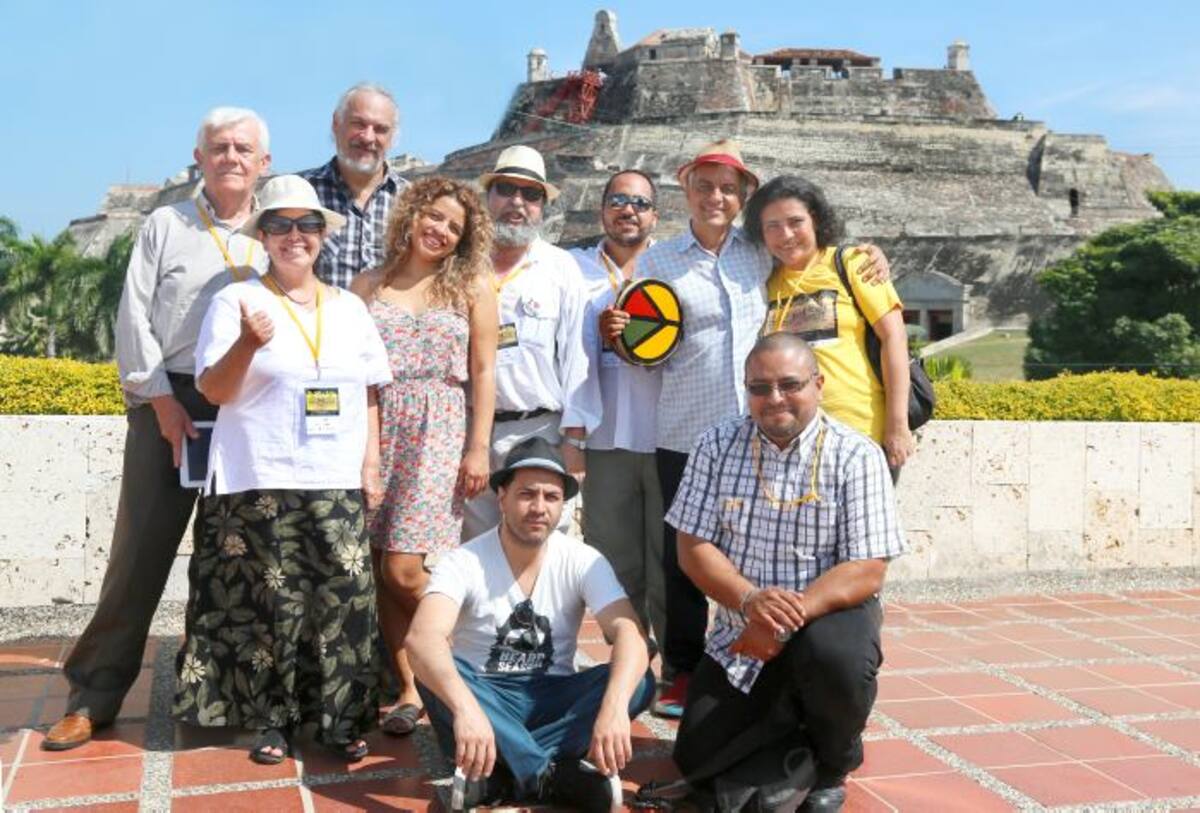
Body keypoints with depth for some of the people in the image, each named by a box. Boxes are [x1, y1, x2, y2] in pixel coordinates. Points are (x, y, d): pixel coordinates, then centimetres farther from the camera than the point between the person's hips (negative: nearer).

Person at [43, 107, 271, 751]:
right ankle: (94, 695, 8)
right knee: (141, 548, -1)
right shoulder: (165, 224, 8)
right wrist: (163, 401, -7)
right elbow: (135, 318, 2)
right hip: (168, 402, -1)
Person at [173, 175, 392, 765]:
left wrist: (372, 465, 8)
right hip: (260, 482, -3)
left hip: (337, 483, 3)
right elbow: (214, 391, -4)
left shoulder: (350, 308, 14)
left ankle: (337, 716, 11)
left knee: (343, 598, -1)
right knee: (270, 602, -1)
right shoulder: (236, 301, 2)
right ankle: (271, 719, 14)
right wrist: (249, 344, -21)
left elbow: (368, 395, 16)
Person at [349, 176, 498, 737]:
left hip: (438, 434, -3)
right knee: (382, 569, 0)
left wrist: (478, 448, -4)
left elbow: (483, 372, 4)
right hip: (377, 433, 3)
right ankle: (411, 689, 10)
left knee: (404, 569, -12)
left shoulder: (472, 286, 8)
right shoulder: (368, 285, 11)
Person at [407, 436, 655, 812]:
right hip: (484, 698, -2)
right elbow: (422, 638, -34)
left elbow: (629, 633, -23)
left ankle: (501, 774, -29)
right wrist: (465, 708, -53)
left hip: (552, 699, 2)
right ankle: (558, 776, -31)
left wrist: (613, 706, -45)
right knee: (435, 670, -33)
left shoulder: (582, 561, -9)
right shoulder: (463, 562, -15)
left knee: (639, 682, -25)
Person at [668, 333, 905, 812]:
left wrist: (788, 616, -30)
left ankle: (832, 763, -2)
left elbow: (866, 573, -17)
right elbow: (693, 549, -6)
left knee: (836, 659, -37)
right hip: (740, 631, 3)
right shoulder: (716, 447, -2)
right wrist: (750, 600, -25)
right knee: (697, 763, -4)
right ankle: (791, 719, 27)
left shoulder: (856, 457, -11)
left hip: (829, 614, -3)